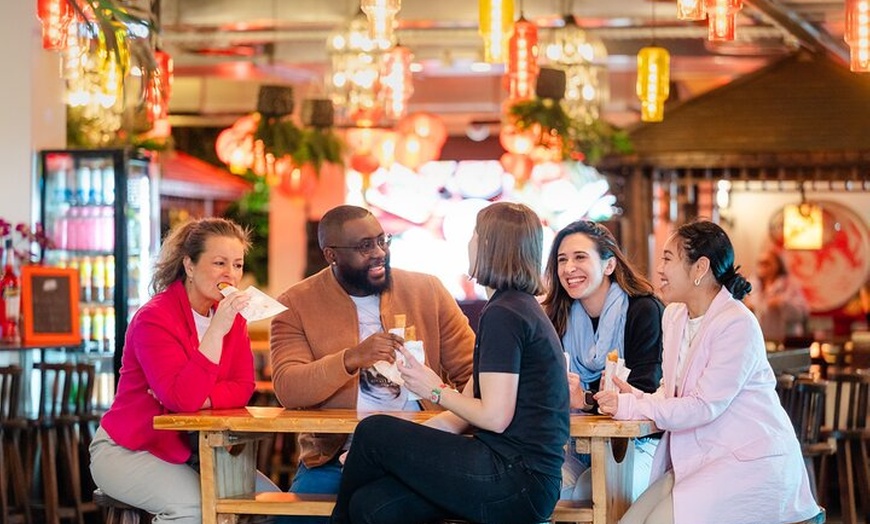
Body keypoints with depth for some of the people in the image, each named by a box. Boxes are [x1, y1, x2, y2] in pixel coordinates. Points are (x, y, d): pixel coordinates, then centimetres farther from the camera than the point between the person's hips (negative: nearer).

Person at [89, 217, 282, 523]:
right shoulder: (154, 319, -19)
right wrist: (217, 330, -33)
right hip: (128, 450, -7)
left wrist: (202, 399, -23)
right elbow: (182, 399, -30)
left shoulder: (230, 315, 3)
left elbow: (243, 388, -3)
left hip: (191, 450, 7)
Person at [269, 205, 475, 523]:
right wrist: (352, 359, -27)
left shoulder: (428, 291, 7)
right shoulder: (296, 304, 2)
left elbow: (473, 371, 9)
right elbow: (287, 389, -11)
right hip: (336, 455, -1)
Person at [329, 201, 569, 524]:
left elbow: (495, 417, -18)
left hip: (516, 481, -9)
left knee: (374, 432, -4)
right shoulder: (520, 307, 21)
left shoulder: (503, 315, -12)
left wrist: (436, 391, -1)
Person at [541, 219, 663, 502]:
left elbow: (644, 393, -17)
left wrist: (587, 399, -33)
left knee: (587, 495, -32)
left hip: (635, 444, -4)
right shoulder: (560, 315, 9)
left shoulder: (645, 311, -8)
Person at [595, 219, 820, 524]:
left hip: (754, 461, -8)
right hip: (700, 459, 8)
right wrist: (637, 397, -9)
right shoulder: (674, 316, 12)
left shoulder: (737, 324, -16)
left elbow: (704, 406, -20)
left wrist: (631, 407, -18)